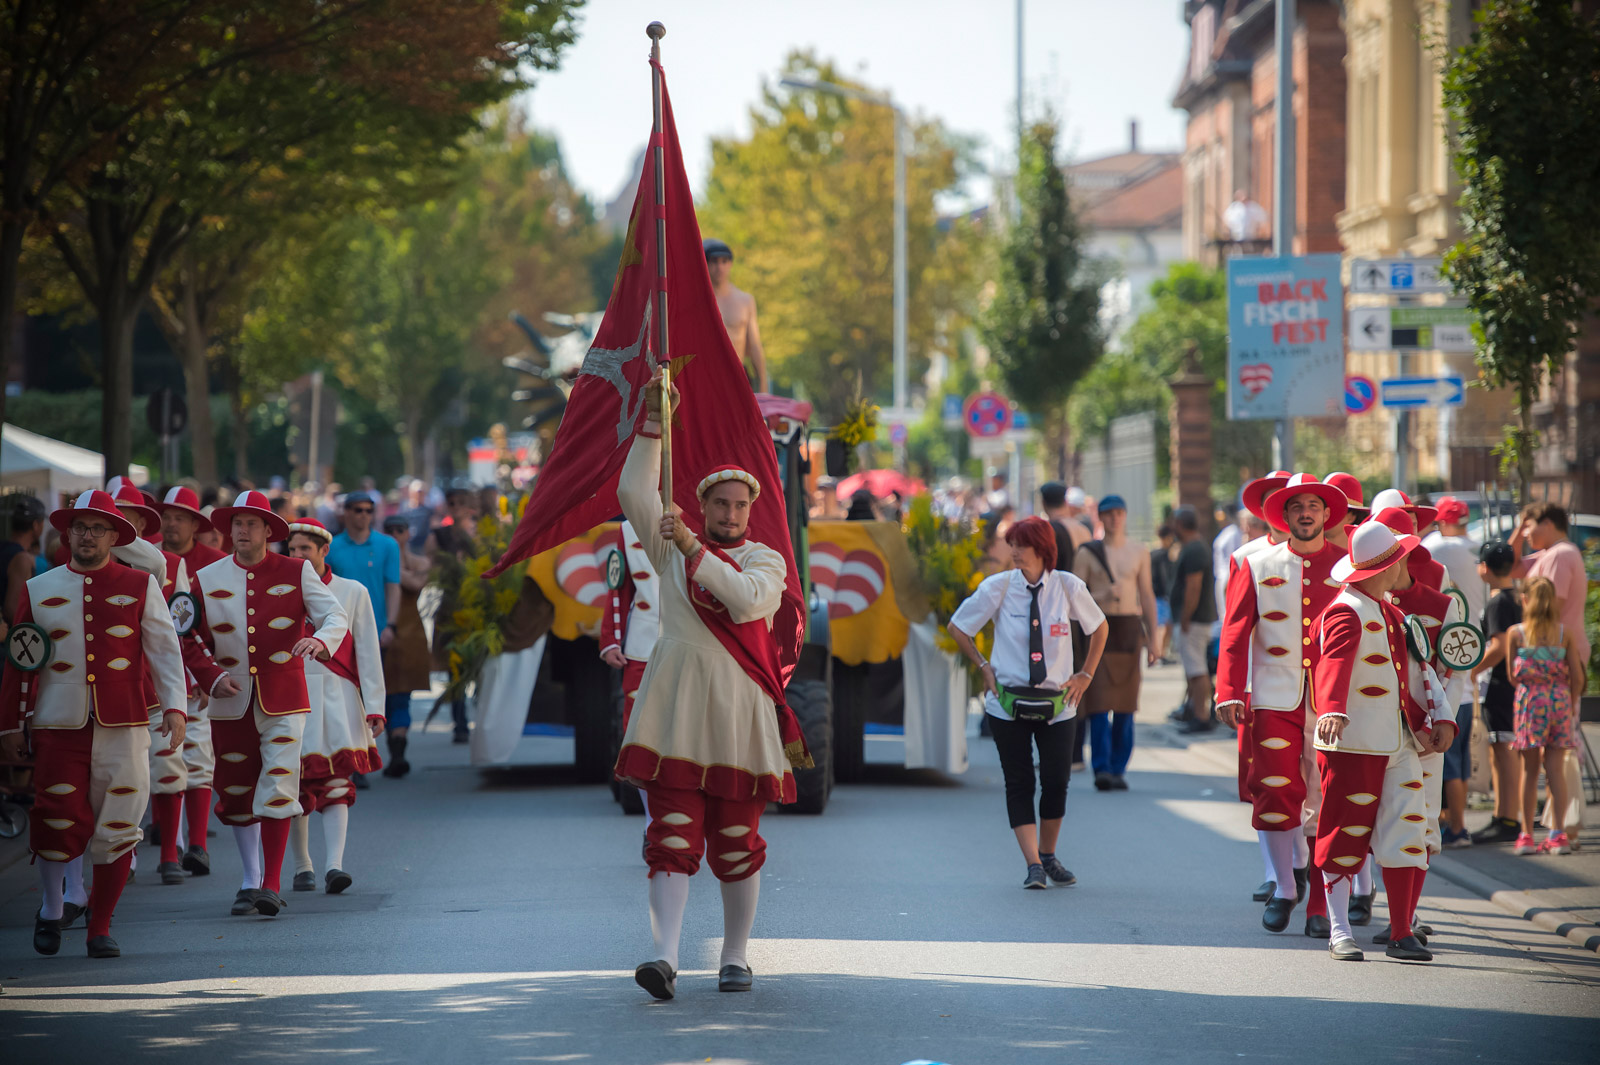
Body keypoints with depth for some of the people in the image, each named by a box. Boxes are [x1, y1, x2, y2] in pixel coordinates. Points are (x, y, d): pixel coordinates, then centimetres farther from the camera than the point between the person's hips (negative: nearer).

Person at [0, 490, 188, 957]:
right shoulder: (39, 590, 10)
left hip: (123, 726, 0)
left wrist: (174, 706, -6)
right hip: (59, 725, 0)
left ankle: (100, 928, 11)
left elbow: (165, 650, 6)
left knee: (118, 827, -1)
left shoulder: (140, 586, 7)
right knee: (59, 821, -7)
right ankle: (51, 907, 19)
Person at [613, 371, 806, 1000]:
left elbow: (747, 601, -13)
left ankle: (735, 958, 16)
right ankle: (665, 957, -19)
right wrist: (652, 425, -2)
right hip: (676, 705, 0)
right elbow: (633, 493, 3)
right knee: (673, 838, -9)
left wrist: (693, 549, -14)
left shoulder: (766, 561, 8)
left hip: (738, 709, 0)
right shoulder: (671, 548, 13)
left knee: (737, 842, 4)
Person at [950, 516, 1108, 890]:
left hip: (1056, 704, 1)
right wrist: (984, 668, 2)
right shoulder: (999, 587, -6)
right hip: (1008, 703, -1)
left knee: (1056, 782, 2)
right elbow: (957, 628, 8)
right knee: (1019, 784, -3)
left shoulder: (1068, 587, -4)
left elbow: (1099, 627, 15)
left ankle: (1049, 857, 22)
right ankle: (1034, 865, -1)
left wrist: (1086, 675, 9)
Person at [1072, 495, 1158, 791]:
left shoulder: (1138, 553, 13)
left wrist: (1152, 637, 10)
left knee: (1125, 705, 1)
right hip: (1099, 625, -2)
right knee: (1099, 701, -11)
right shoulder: (1088, 553, 5)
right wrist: (1102, 597, -16)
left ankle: (1118, 770, 7)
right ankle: (1102, 769, -14)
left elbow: (1147, 596, 15)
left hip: (1130, 627, 3)